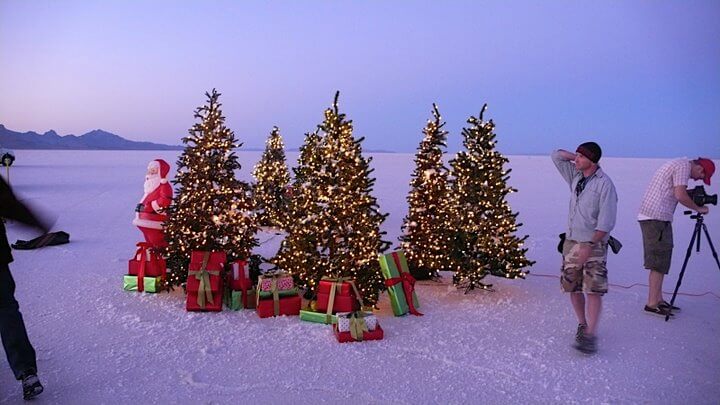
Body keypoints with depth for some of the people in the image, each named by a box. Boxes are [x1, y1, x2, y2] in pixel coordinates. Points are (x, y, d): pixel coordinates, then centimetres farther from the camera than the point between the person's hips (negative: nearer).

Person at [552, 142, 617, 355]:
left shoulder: (604, 184, -12)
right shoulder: (575, 176, 8)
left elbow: (606, 222, -16)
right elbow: (557, 156, 16)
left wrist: (589, 246, -20)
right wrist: (576, 157, 2)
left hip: (594, 244, -6)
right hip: (571, 241, 7)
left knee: (593, 291, -9)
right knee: (573, 288, 9)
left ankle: (590, 335, -9)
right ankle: (582, 324, 25)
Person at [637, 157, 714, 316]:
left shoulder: (677, 164, 23)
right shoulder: (684, 166, -7)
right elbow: (680, 196, -17)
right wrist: (698, 208, -4)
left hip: (649, 216, 10)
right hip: (657, 218, -10)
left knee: (659, 261, 13)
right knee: (659, 263, -8)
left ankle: (658, 299, 18)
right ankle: (652, 304, -5)